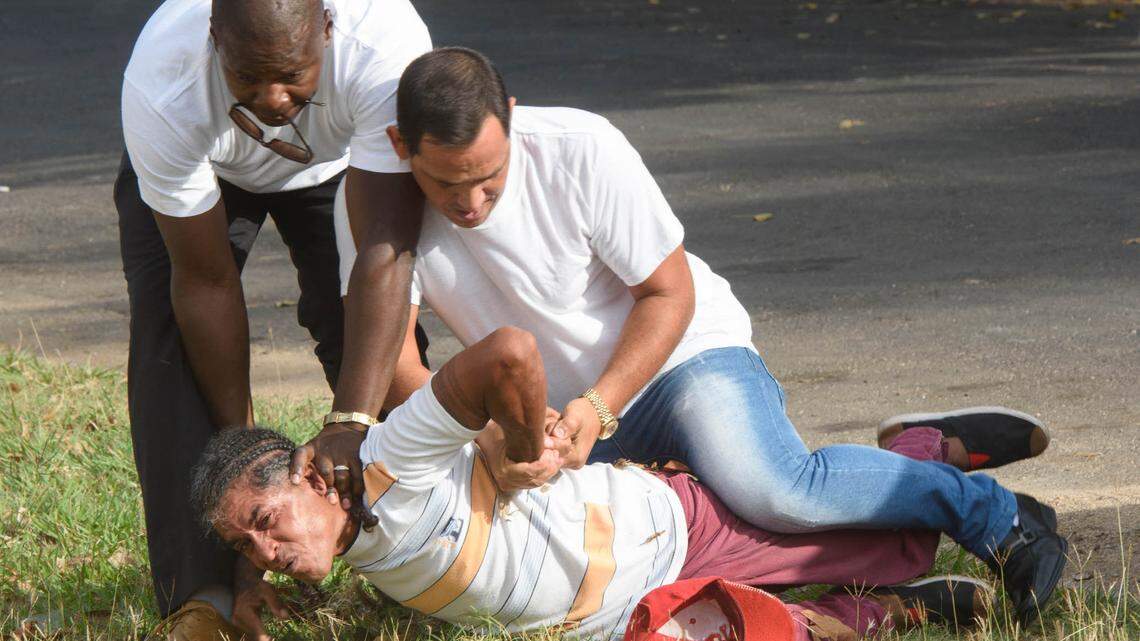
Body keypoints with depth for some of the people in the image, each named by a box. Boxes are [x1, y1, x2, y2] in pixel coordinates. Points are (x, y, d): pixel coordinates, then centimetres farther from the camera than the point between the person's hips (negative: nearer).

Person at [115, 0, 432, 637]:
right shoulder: (161, 89, -42)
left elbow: (387, 254, -43)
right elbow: (205, 284, -32)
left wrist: (350, 426, -51)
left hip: (338, 157, 0)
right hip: (204, 167, 0)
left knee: (362, 323, -19)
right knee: (172, 331, -20)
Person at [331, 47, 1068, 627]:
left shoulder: (579, 150, -23)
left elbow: (668, 293, -15)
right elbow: (391, 358, -19)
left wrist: (598, 407, -30)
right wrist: (477, 435, -39)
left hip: (682, 352, -6)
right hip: (559, 409, 6)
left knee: (770, 490, -33)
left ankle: (993, 512, -12)